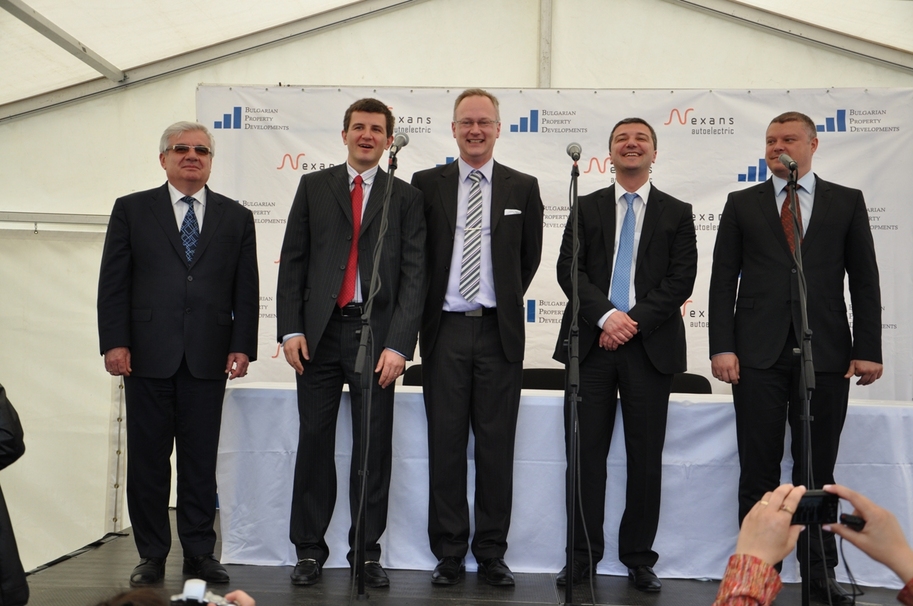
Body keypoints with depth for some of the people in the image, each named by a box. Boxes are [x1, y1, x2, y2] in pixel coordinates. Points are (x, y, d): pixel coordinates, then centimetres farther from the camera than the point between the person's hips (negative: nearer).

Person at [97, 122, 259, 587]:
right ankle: (151, 555, 16)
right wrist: (114, 342, -5)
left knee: (201, 460, 5)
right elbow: (113, 283, 3)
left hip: (208, 357, 1)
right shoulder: (131, 210, 9)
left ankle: (199, 552, 15)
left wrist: (242, 347, -1)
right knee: (147, 458, 5)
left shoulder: (236, 217, 12)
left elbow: (246, 290, 8)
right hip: (148, 356, 0)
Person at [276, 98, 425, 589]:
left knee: (374, 446, 4)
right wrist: (290, 329, -3)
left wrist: (399, 344, -10)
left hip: (376, 333, -1)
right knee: (314, 440, 5)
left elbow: (413, 274, 0)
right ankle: (309, 550, 16)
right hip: (320, 331, 1)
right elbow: (292, 261, 8)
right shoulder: (314, 186, 11)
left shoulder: (405, 197, 7)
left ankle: (367, 552, 15)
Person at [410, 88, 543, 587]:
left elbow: (530, 258, 15)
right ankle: (449, 553, 13)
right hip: (445, 330, 0)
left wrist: (506, 303, 11)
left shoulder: (522, 188, 8)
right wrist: (427, 310, 7)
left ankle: (492, 553, 15)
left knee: (497, 446, 4)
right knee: (445, 444, 4)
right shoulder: (426, 184, 7)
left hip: (499, 331, 0)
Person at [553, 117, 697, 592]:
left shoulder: (677, 213, 10)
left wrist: (634, 320, -12)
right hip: (592, 342, 1)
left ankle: (639, 558, 15)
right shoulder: (587, 208, 13)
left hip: (650, 345, 0)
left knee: (646, 458, 4)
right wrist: (606, 315, -14)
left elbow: (681, 280, 0)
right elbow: (569, 268, 1)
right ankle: (584, 556, 10)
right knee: (586, 453, 1)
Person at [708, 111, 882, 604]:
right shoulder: (742, 204, 10)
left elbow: (864, 280, 6)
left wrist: (868, 350, -1)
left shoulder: (846, 202, 10)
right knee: (759, 470, 3)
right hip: (759, 354, 0)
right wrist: (722, 347, -5)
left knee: (818, 469, 7)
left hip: (826, 354, 0)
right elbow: (723, 280, 5)